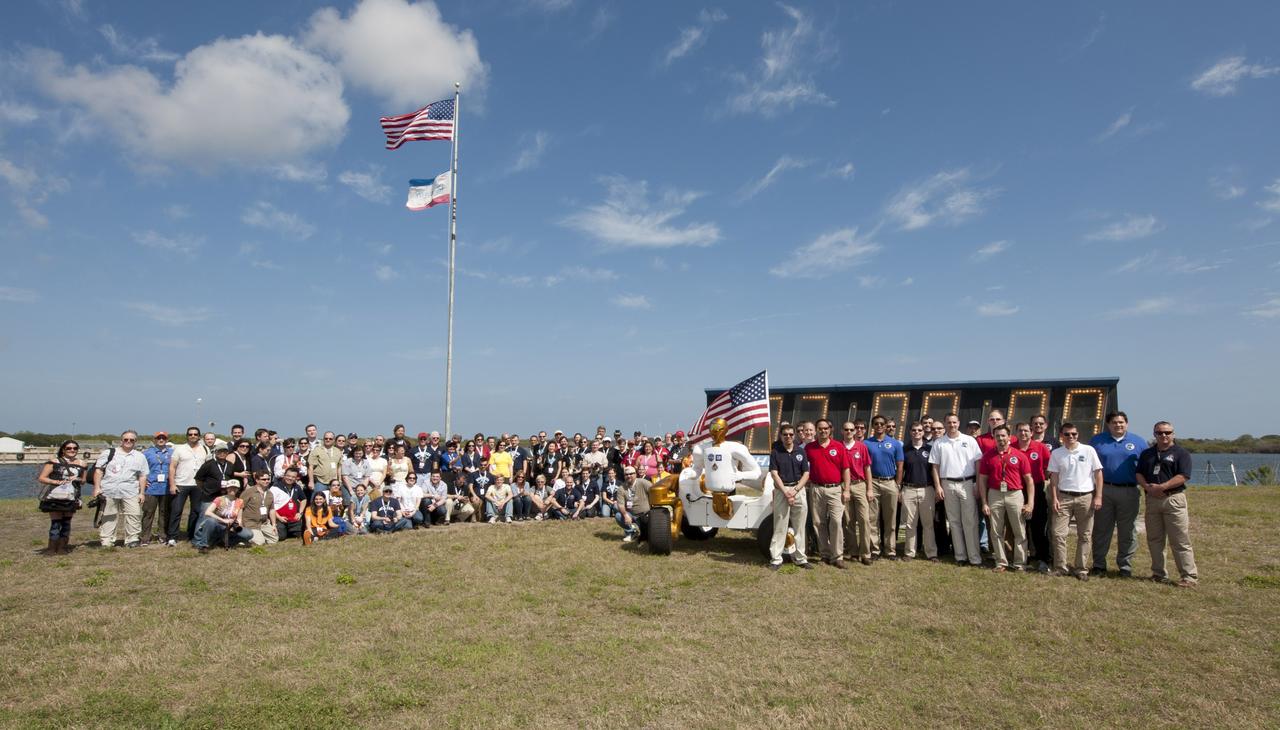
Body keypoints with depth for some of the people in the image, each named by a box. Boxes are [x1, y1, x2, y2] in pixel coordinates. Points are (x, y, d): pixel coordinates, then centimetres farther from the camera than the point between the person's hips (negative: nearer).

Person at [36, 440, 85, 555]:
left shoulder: (81, 464, 13)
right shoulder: (54, 462, 0)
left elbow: (83, 481, 21)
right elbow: (41, 478, -3)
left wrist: (78, 480, -2)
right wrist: (56, 482, -18)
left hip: (72, 498, 4)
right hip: (55, 497, -4)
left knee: (67, 522, 6)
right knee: (55, 522, -5)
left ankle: (62, 547, 13)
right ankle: (52, 548, 2)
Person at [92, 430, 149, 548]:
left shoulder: (140, 457, 11)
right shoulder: (109, 453, 9)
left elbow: (142, 476, 11)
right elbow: (98, 470, 4)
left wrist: (142, 493, 5)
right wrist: (97, 487, -5)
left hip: (130, 493, 0)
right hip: (109, 491, 0)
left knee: (134, 516, -7)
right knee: (109, 517, 6)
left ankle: (132, 539, 1)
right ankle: (106, 541, 14)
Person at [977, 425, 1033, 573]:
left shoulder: (1020, 455, -1)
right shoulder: (988, 456, 3)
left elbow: (1028, 479, 0)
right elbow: (982, 480, 5)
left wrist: (1030, 502, -5)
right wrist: (984, 503, 0)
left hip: (1015, 495, -1)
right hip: (995, 495, 2)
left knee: (1020, 532, 3)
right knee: (996, 532, 7)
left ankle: (1020, 563, 14)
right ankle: (1001, 562, 16)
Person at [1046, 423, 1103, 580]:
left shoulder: (1088, 450, 0)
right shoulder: (1056, 453, 4)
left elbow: (1098, 473, 2)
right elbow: (1054, 478, 5)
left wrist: (1098, 497, -5)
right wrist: (1054, 499, -3)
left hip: (1085, 497, 0)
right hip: (1064, 497, 1)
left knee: (1084, 535, 6)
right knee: (1059, 533, -3)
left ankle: (1081, 569, 15)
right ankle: (1060, 567, 7)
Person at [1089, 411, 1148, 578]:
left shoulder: (1138, 442, 7)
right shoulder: (1097, 441, 7)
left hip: (1129, 492, 0)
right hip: (1103, 491, 0)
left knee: (1128, 532, 5)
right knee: (1101, 530, 5)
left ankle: (1125, 566, 15)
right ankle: (1099, 565, 12)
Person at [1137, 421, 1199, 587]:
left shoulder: (1181, 453, -1)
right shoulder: (1147, 453, 15)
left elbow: (1183, 477, -12)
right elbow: (1138, 473, 11)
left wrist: (1161, 487, -18)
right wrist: (1147, 486, -8)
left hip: (1173, 499, -5)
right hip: (1152, 499, 5)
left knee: (1180, 541, -5)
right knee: (1154, 540, 10)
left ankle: (1189, 576, 1)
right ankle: (1159, 574, 19)